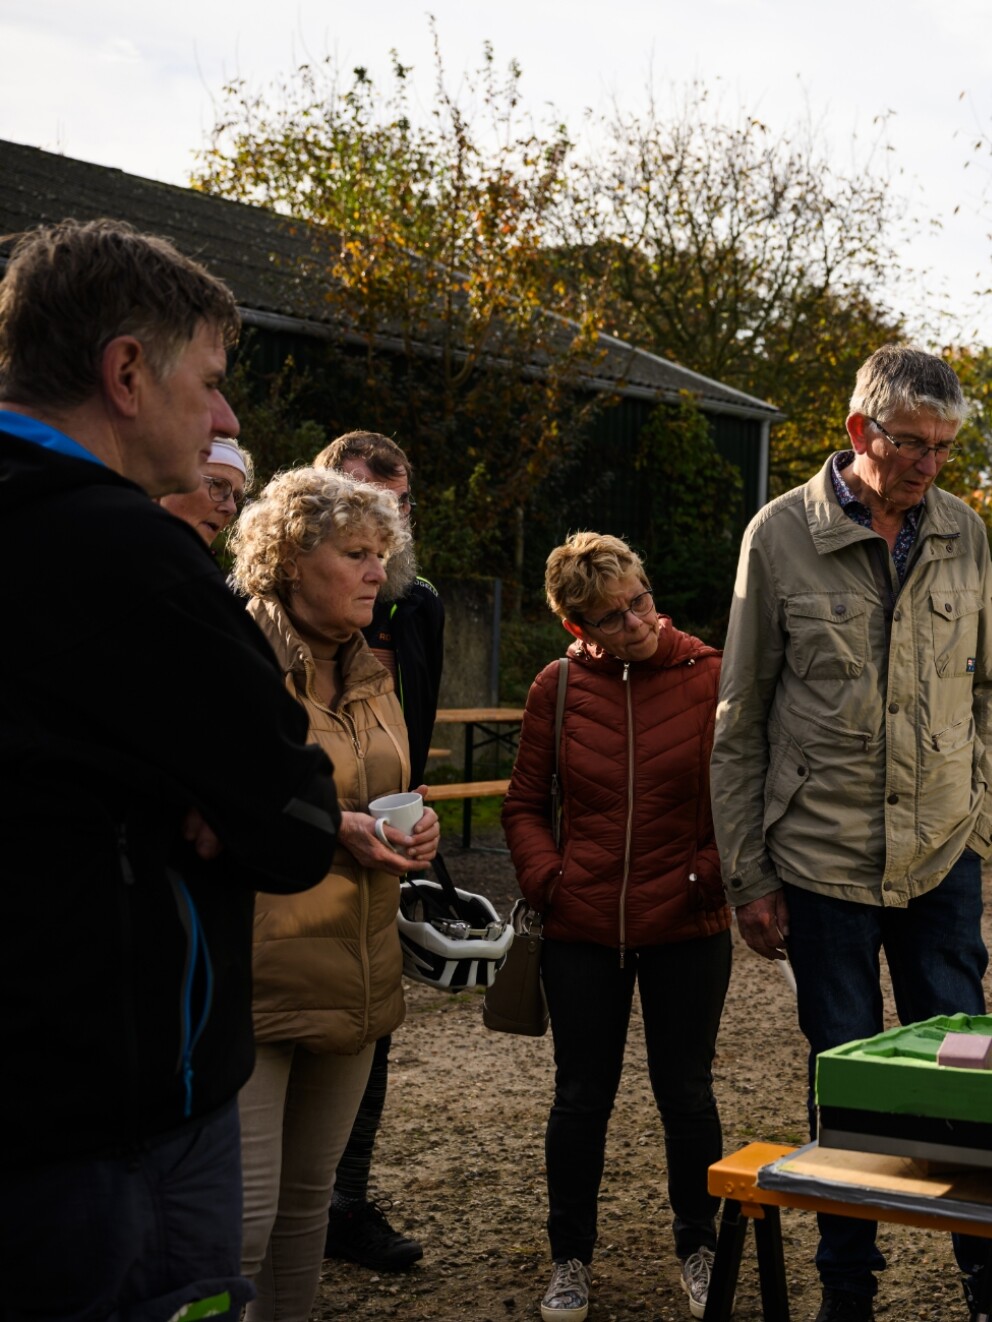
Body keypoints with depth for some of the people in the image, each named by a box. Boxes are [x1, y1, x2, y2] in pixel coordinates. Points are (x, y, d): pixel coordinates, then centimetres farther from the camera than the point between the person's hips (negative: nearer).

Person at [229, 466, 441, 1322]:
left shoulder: (371, 675, 14)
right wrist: (329, 826, -21)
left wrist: (411, 827, 4)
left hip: (355, 976, 8)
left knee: (309, 1196, 15)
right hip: (252, 974, -7)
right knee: (244, 1216, -9)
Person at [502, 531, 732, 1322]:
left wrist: (713, 874, -12)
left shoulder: (709, 678, -7)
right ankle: (571, 1257, 29)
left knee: (687, 1093, 10)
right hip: (584, 930, 1)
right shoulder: (559, 687, -2)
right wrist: (546, 879, -7)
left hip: (687, 931, -1)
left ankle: (698, 1248, 32)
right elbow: (526, 803, 7)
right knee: (582, 1098, 11)